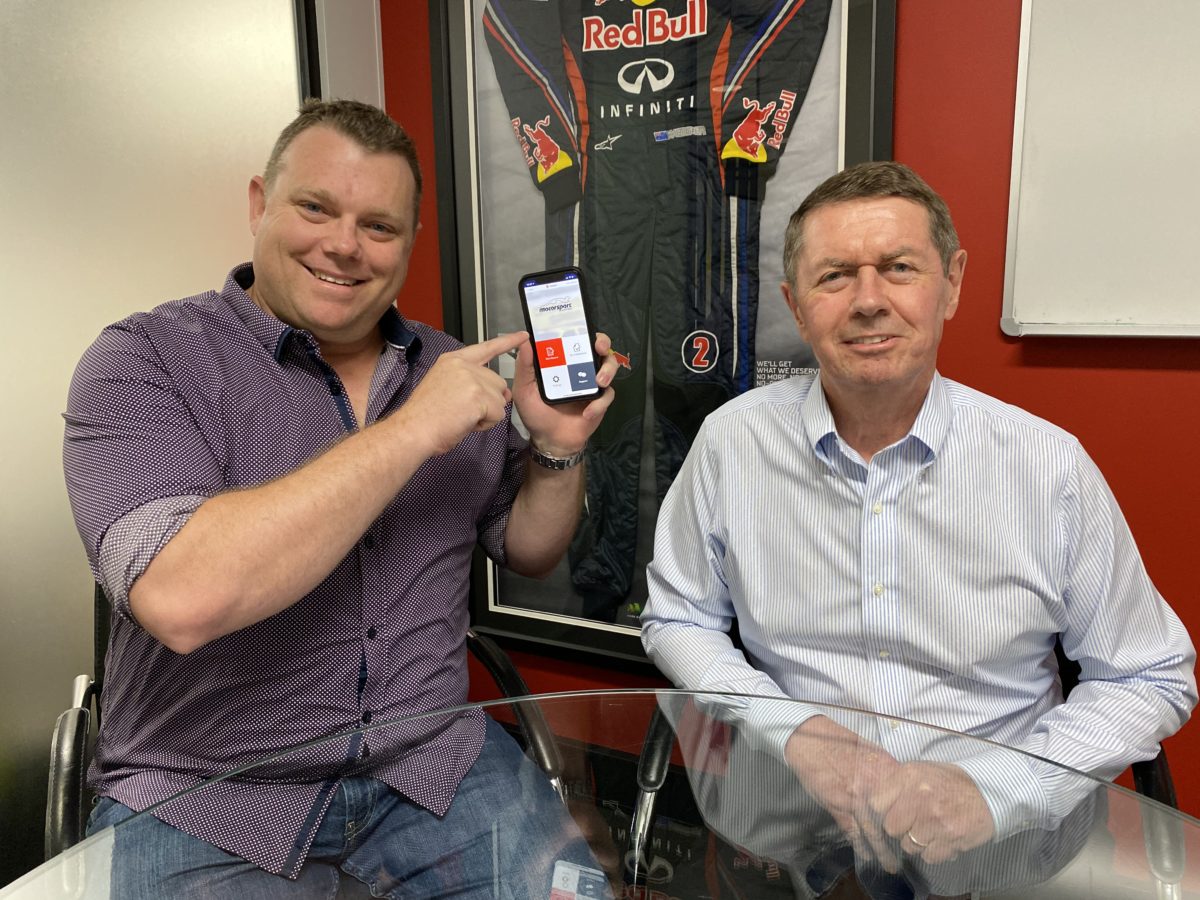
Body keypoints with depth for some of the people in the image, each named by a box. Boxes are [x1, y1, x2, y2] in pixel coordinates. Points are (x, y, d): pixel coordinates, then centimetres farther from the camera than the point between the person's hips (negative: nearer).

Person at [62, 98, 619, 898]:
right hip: (204, 800, -2)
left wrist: (557, 448, -9)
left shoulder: (449, 366, 3)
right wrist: (411, 432, -25)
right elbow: (181, 598, -28)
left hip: (432, 762, 3)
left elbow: (530, 551, 10)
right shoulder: (147, 359, -10)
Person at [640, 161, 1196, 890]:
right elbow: (678, 619, 3)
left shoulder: (1052, 467, -7)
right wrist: (792, 734, -12)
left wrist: (995, 790, -13)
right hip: (787, 823, -1)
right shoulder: (732, 441, -6)